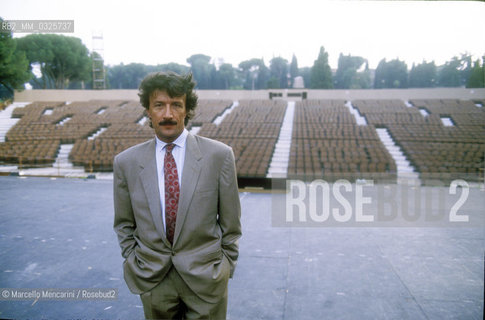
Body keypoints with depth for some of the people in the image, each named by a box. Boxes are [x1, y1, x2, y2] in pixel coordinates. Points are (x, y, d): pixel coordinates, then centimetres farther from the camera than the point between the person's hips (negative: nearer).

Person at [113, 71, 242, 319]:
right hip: (152, 280, 2)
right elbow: (124, 225, 7)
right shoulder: (125, 162, -3)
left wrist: (226, 267, 2)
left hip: (205, 277, -1)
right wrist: (133, 265, 4)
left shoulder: (219, 155, -9)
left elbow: (230, 221, -2)